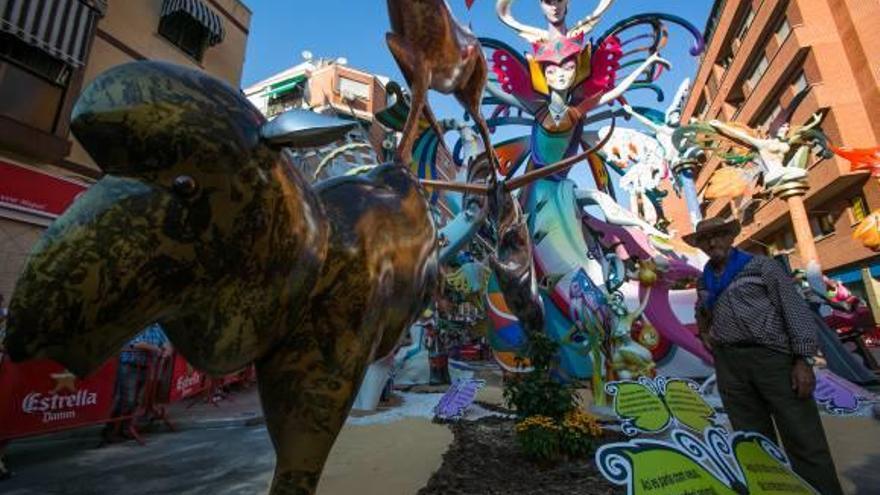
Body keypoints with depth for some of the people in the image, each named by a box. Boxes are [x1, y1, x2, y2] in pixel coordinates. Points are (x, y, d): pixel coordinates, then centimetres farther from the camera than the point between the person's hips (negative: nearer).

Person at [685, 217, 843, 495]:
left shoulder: (761, 266, 1)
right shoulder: (704, 281, 15)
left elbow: (795, 310, -5)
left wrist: (803, 359, -12)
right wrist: (703, 331, 16)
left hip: (773, 357, -4)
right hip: (729, 366, 4)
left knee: (804, 440, -1)